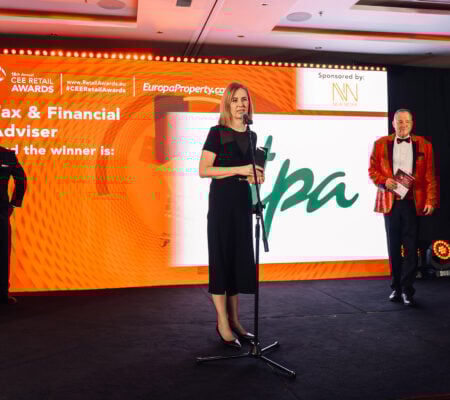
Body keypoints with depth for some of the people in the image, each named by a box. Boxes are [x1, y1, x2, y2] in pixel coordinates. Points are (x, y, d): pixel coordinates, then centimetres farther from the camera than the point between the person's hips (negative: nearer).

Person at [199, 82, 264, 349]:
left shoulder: (251, 135, 13)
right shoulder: (217, 132, -5)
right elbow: (203, 170, -13)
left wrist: (256, 176, 0)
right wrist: (239, 170, -18)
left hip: (243, 201, 6)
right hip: (221, 202, -6)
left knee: (241, 260, 8)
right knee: (221, 259, -2)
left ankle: (235, 319, 19)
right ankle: (223, 323, 6)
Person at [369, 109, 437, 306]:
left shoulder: (424, 145, 6)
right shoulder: (381, 144, 7)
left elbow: (430, 176, 3)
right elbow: (372, 170, 8)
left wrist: (430, 200, -6)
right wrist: (384, 181, -11)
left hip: (413, 202, -1)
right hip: (390, 202, 1)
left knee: (411, 247, -2)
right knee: (393, 247, 8)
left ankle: (407, 289, 5)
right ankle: (396, 287, 20)